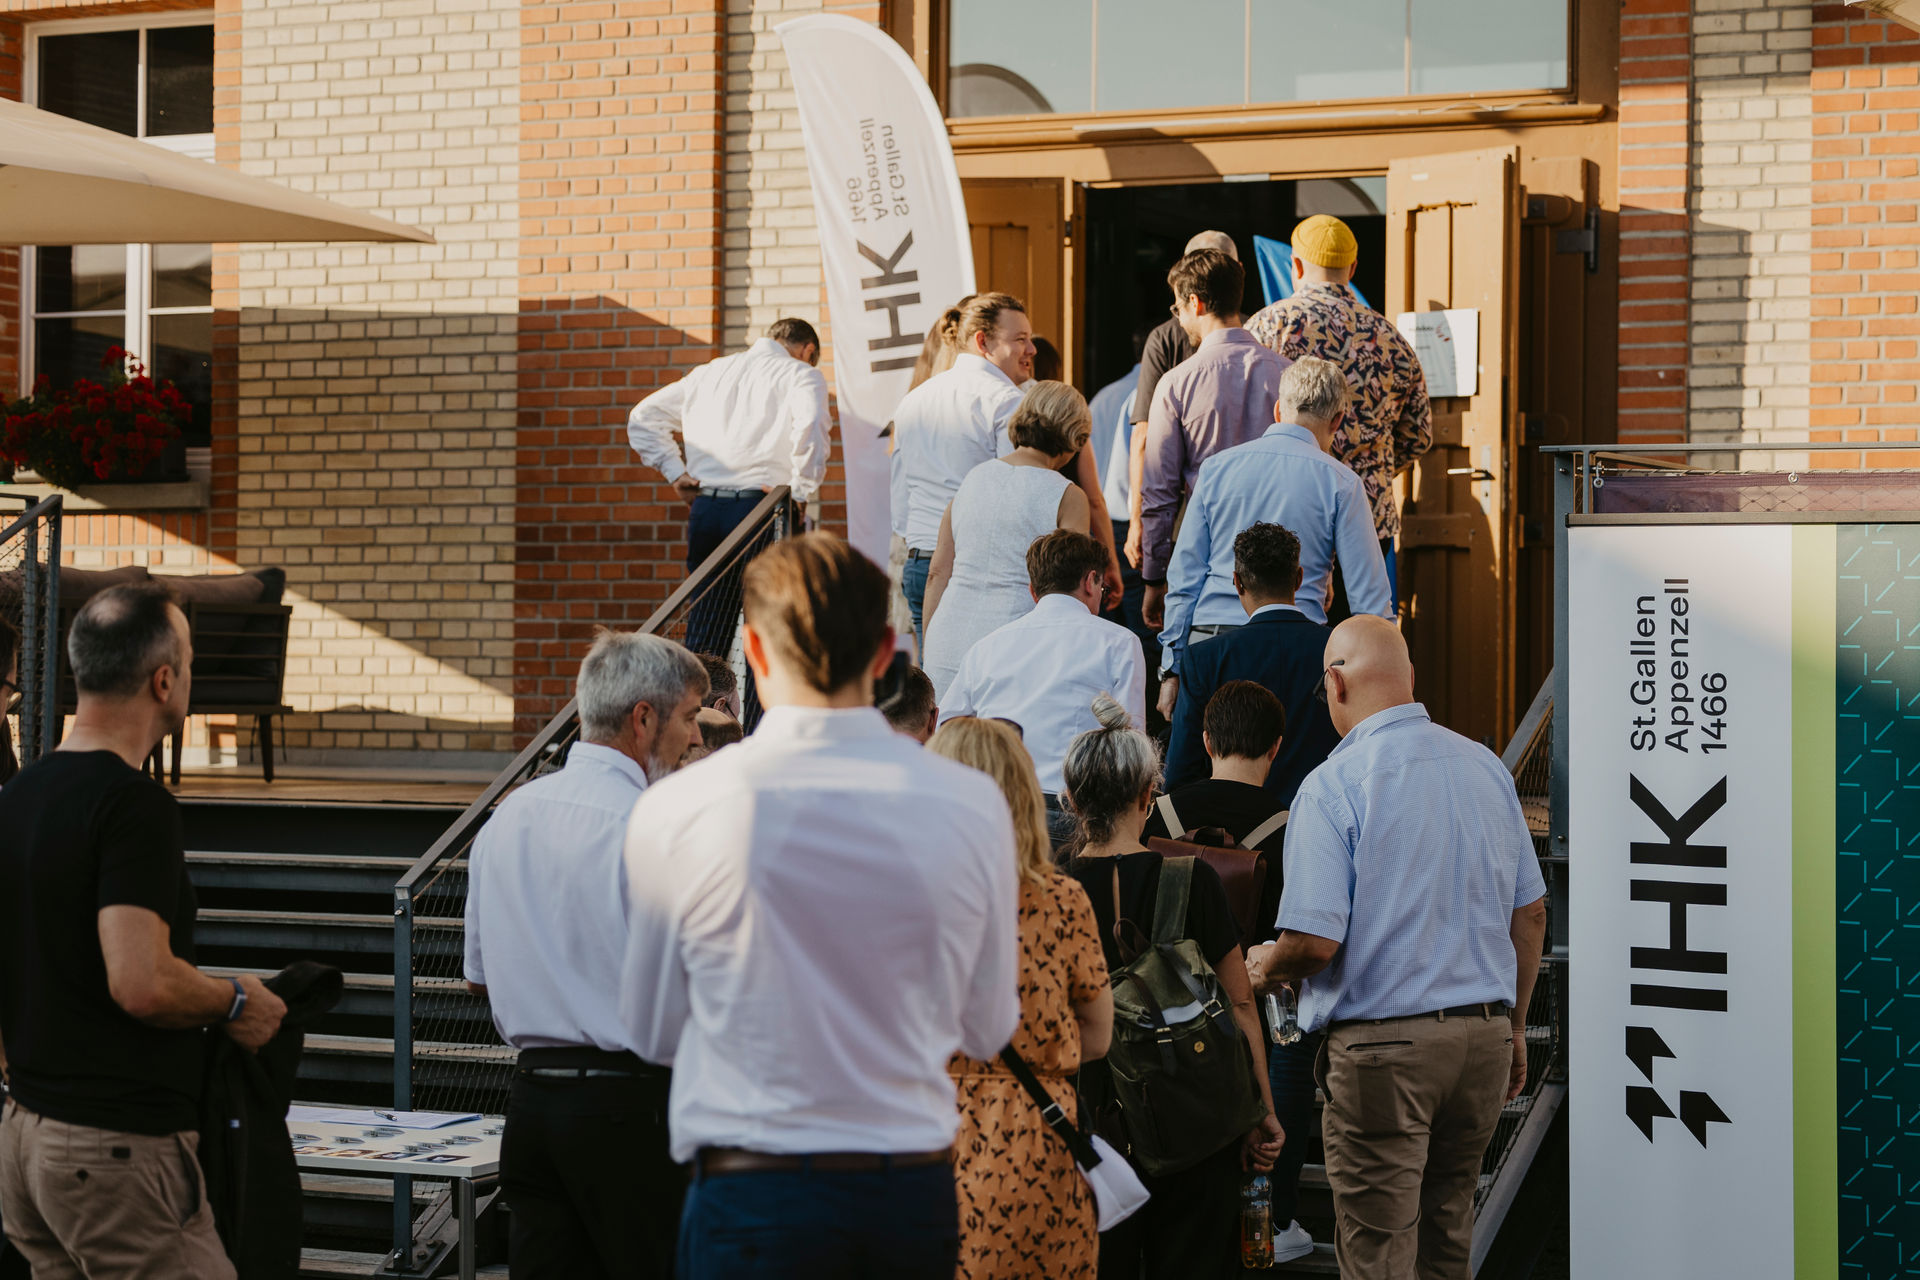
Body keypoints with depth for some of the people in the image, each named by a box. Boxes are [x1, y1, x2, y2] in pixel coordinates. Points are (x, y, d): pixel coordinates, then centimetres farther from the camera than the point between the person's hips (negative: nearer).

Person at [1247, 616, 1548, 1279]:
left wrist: (1266, 966, 5)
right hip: (1485, 1035, 6)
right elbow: (1530, 914, 13)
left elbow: (1314, 942, -17)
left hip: (1382, 1046, -6)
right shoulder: (1487, 766, 7)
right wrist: (1514, 1027, 23)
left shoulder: (1333, 785, -11)